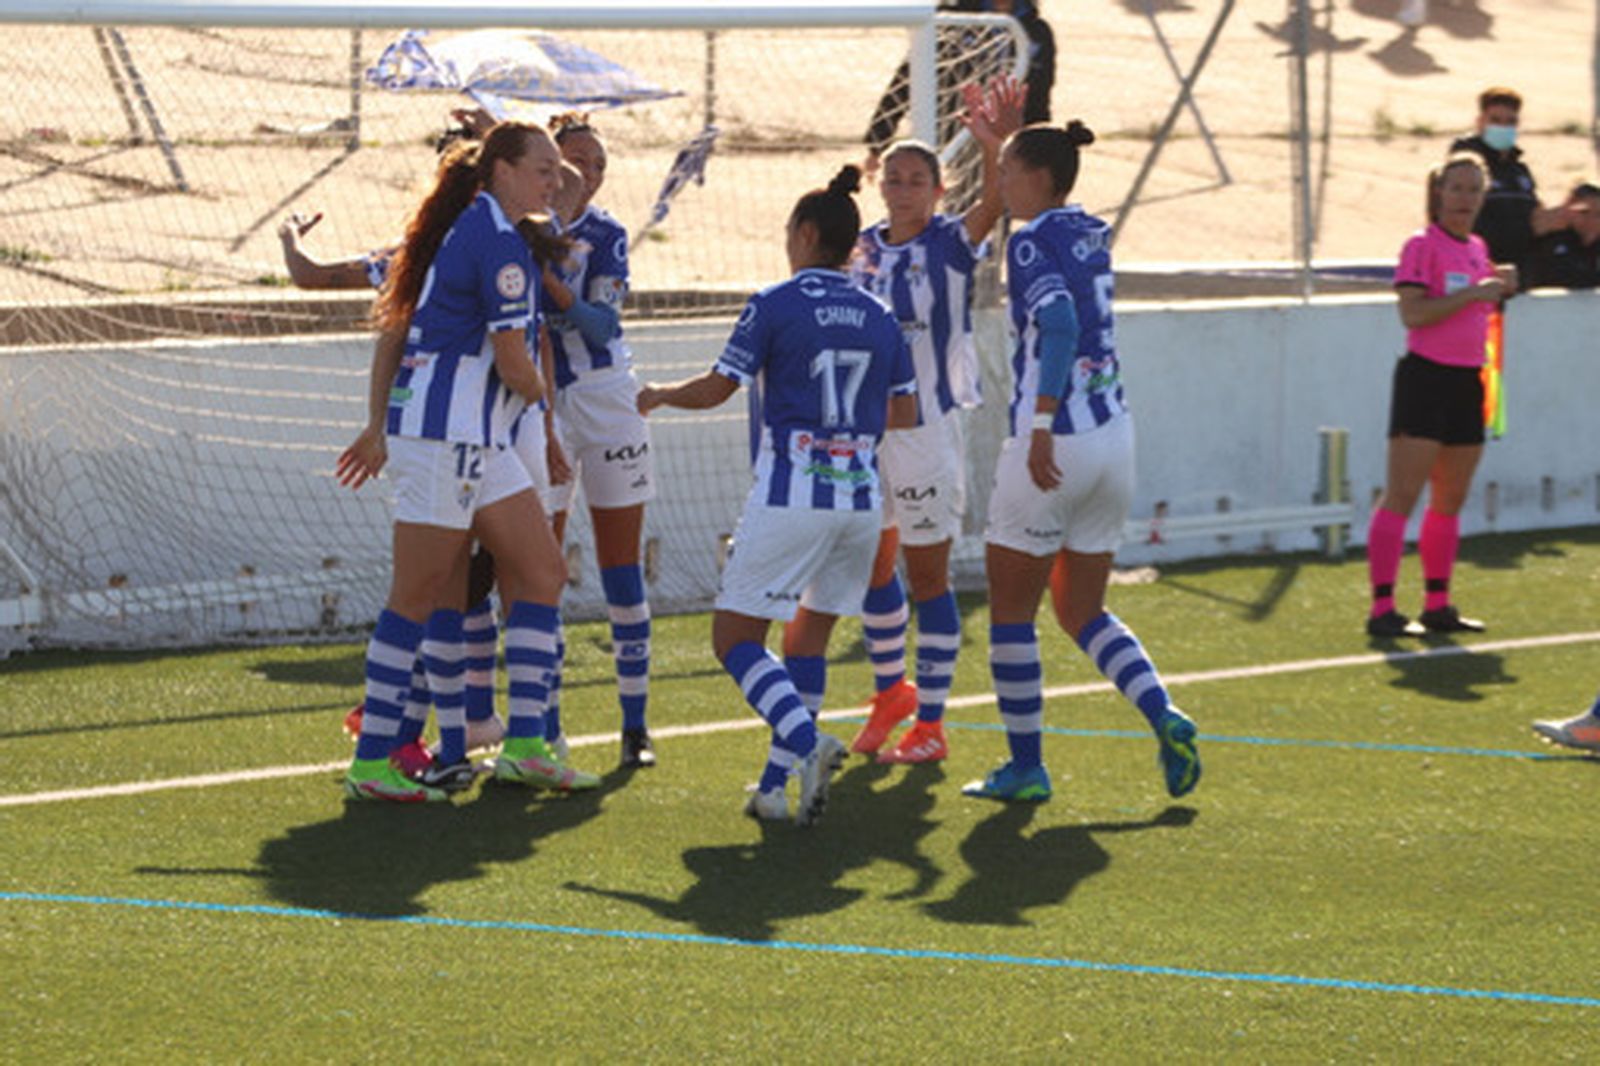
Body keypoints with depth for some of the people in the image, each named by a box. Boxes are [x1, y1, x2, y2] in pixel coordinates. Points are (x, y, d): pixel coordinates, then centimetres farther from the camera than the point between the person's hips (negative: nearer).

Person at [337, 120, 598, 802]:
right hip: (450, 433, -10)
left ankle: (524, 744, 5)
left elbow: (393, 330, 19)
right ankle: (371, 763, -2)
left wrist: (378, 426, 19)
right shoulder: (499, 242, -14)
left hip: (477, 441, 10)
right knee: (417, 595, -6)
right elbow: (513, 365, -15)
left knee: (541, 571, 8)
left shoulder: (463, 230, 16)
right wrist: (538, 394, 7)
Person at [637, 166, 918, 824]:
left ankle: (807, 744, -22)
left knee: (735, 640, 1)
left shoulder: (775, 306, -5)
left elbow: (715, 390, -1)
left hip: (791, 496, -5)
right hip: (860, 499, 5)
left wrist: (659, 396, 19)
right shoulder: (879, 318, 9)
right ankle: (776, 784, 9)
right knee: (808, 643, 15)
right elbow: (905, 413, 15)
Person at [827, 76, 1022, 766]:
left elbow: (993, 205, -27)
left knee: (927, 575, 0)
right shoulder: (863, 252, 7)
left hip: (927, 426, -5)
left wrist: (993, 147, -47)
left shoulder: (950, 244, -7)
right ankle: (891, 690, 34)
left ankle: (930, 725, 5)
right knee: (872, 567, 14)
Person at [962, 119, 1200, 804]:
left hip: (1054, 445, -8)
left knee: (1011, 610, 8)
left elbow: (1061, 323, -29)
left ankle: (1026, 767, 11)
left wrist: (1042, 425, -32)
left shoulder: (1033, 242, -13)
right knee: (1084, 613, 16)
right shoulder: (1092, 233, 11)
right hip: (1114, 434, 8)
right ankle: (1165, 718, -5)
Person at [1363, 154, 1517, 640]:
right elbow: (1412, 312, -17)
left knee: (1451, 500, 11)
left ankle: (1438, 604, 19)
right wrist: (1471, 293, -22)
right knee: (1401, 496, -10)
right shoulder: (1422, 245, -8)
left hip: (1466, 382, 8)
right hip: (1425, 377, -8)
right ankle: (1382, 608, -12)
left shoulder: (1477, 249, 15)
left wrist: (1499, 287, 9)